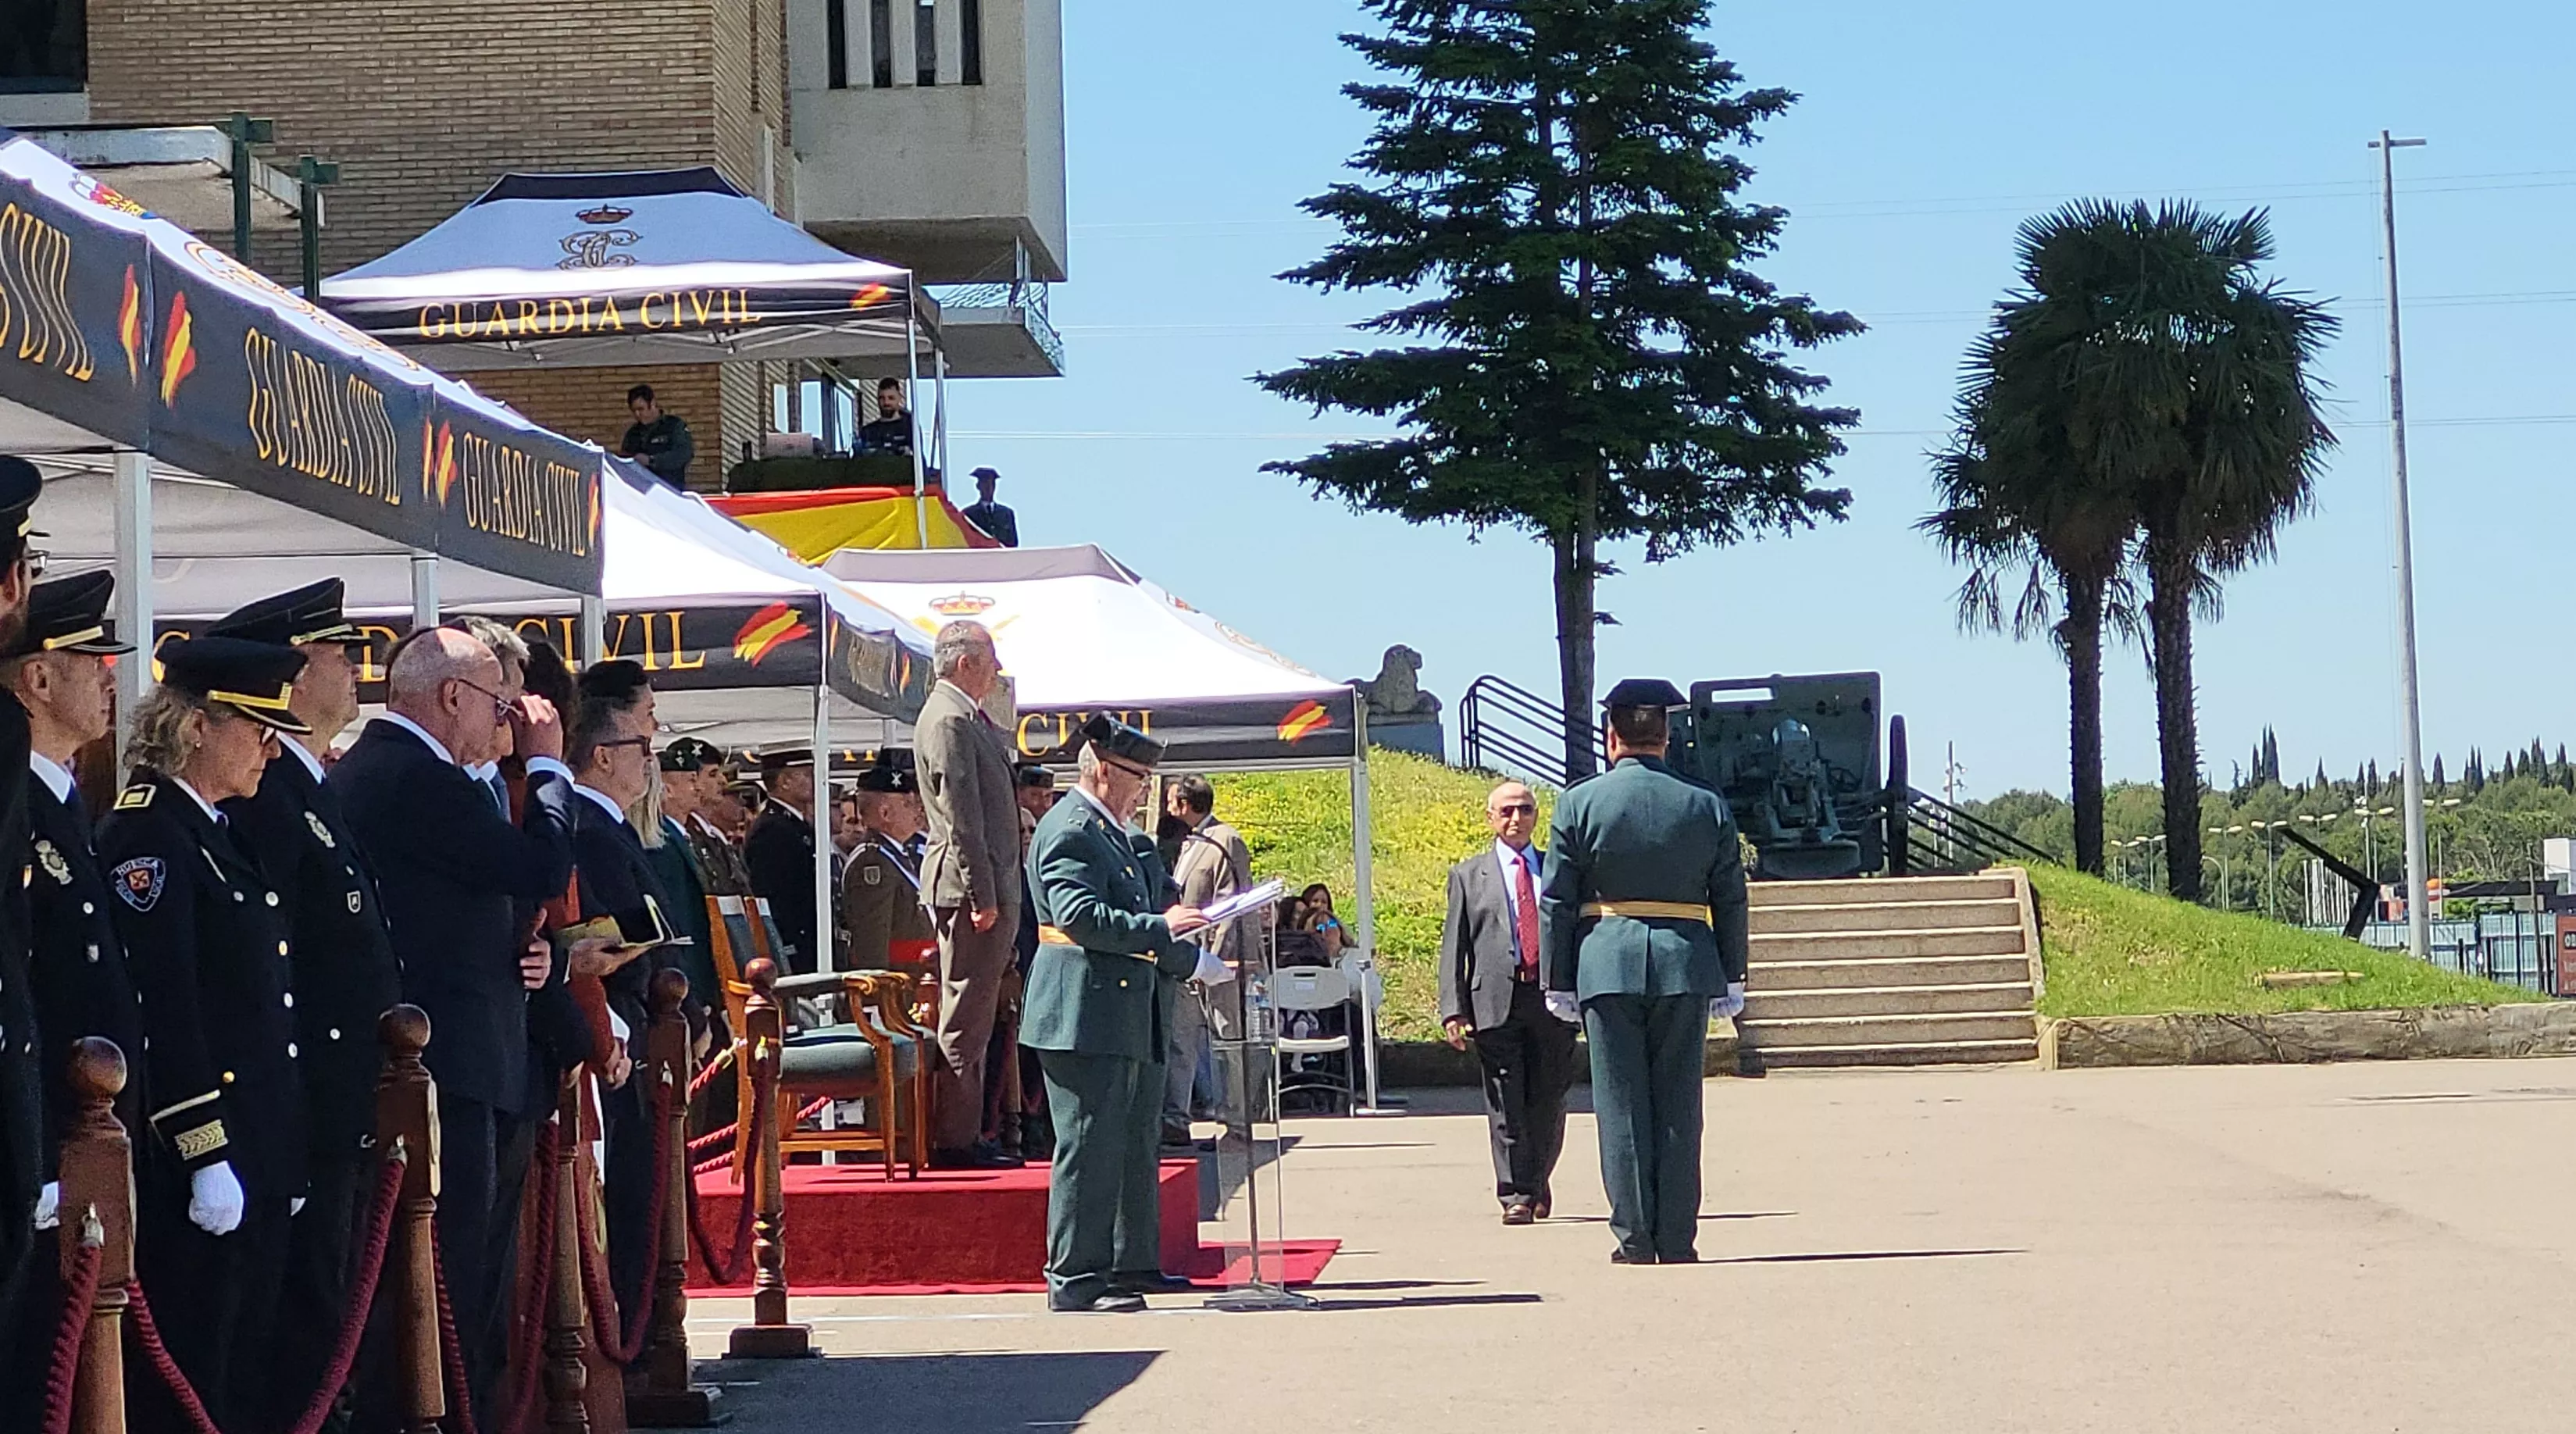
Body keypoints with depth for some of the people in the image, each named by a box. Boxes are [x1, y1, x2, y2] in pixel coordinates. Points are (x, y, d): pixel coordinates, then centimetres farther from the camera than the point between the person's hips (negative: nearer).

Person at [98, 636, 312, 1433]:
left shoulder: (215, 834, 17)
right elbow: (161, 1011, -20)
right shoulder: (146, 836, -13)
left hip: (259, 1158, 10)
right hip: (199, 1166, -10)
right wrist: (206, 1157, -22)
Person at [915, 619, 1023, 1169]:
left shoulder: (968, 719, 18)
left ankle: (963, 1134, 18)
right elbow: (960, 815, -19)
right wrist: (982, 895, -21)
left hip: (989, 888, 11)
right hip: (969, 888, -11)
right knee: (965, 1016, -8)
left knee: (972, 1015, 13)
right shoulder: (949, 720, -14)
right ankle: (954, 1140, -5)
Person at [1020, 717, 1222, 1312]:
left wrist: (1197, 962, 24)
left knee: (1133, 1142, 15)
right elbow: (1081, 917, -24)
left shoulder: (1120, 835, 19)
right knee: (1089, 1146, -9)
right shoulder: (1069, 832, -13)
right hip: (1085, 1018, -11)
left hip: (1129, 1017, 11)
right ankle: (1076, 1278, -6)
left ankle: (1132, 1261, 24)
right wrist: (1160, 928, -24)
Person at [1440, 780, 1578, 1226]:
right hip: (1496, 1001, -1)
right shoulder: (1468, 875, 11)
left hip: (1554, 1000, 2)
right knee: (1506, 1106, -5)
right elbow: (1454, 947, 6)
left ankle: (1538, 1180, 28)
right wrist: (1453, 1009, -5)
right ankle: (1516, 1195, -2)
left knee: (1548, 1102, 7)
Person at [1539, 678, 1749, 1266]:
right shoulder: (1706, 806, 5)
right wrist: (1731, 981, 14)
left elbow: (1555, 902, 0)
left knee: (1622, 1107, 3)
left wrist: (1558, 984, 6)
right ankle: (1676, 1240, 7)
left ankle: (1634, 1239, 3)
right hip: (1686, 966, 2)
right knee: (1678, 1106, 6)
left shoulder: (1579, 803, 0)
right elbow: (1731, 901, 7)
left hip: (1608, 968, -1)